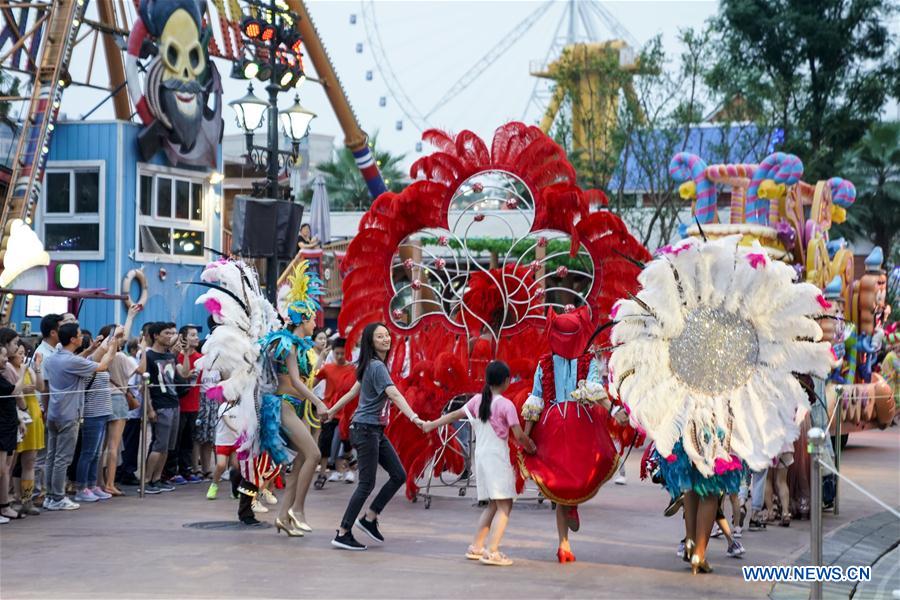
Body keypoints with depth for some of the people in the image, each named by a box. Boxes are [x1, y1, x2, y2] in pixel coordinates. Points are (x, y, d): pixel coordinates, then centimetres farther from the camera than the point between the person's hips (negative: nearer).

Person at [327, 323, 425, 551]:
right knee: (367, 483, -6)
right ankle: (342, 534, -1)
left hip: (376, 431, 10)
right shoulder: (377, 367, -17)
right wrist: (414, 418, -41)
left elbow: (353, 391, 22)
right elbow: (395, 395, -30)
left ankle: (369, 518, 15)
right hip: (366, 429, -10)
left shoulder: (373, 365, 13)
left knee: (398, 475, 7)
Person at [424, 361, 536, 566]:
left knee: (492, 505, 17)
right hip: (498, 457, -7)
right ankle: (492, 552, -16)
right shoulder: (506, 404, -10)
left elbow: (455, 415, 14)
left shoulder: (478, 400, 7)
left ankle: (476, 547, 17)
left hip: (480, 456, 7)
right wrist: (531, 448, 7)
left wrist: (432, 424, 27)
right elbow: (519, 436, -12)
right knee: (504, 506, -6)